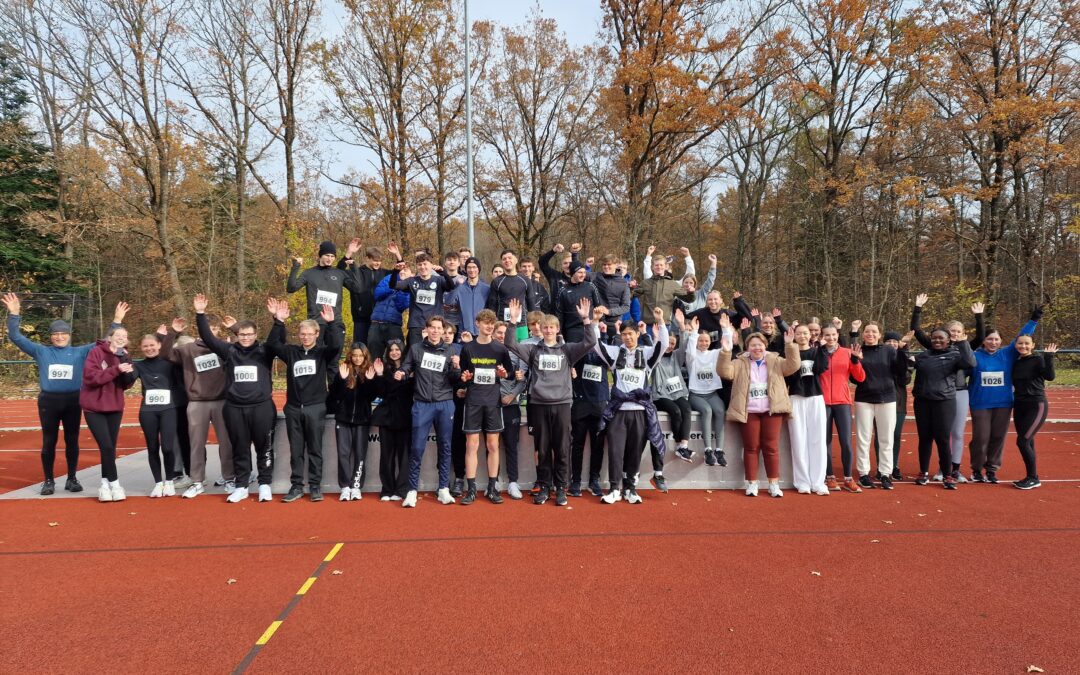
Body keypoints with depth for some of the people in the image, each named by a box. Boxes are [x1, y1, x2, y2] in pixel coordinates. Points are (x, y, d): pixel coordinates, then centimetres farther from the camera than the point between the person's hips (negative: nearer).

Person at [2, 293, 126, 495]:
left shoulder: (80, 352, 7)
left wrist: (116, 321, -1)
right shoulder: (41, 352, 7)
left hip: (73, 401, 0)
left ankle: (72, 479, 17)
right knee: (49, 442, 5)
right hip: (48, 401, 0)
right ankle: (48, 481, 14)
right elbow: (16, 337, 4)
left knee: (72, 441, 6)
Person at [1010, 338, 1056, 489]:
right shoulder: (1016, 363, 9)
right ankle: (1032, 477, 18)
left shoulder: (1038, 359, -8)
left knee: (1022, 441, -12)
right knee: (1028, 442, 9)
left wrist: (1048, 357, -28)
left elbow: (1050, 376, -24)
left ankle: (1033, 478, 0)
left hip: (1036, 406, -6)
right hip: (1019, 406, 6)